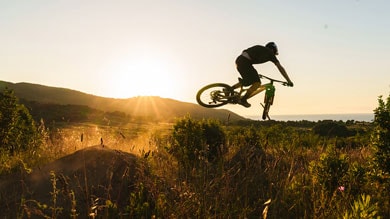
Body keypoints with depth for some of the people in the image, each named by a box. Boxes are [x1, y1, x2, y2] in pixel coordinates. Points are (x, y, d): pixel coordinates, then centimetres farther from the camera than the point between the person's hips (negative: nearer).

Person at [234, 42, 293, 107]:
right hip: (245, 62, -9)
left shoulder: (260, 49, 30)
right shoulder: (270, 53, 9)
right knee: (257, 83, -2)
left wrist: (255, 73, 51)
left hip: (239, 60, 9)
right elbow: (280, 67, 6)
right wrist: (289, 81, 8)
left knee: (248, 81, 25)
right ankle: (243, 100, 4)